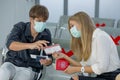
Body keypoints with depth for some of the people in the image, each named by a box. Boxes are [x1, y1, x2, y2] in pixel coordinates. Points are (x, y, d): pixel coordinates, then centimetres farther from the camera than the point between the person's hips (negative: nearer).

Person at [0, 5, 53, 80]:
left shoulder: (46, 34, -6)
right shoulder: (20, 27, -10)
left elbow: (49, 58, -3)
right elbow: (10, 44, -29)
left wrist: (47, 61, -29)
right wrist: (30, 45, -46)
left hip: (29, 68, 1)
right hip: (12, 63, 0)